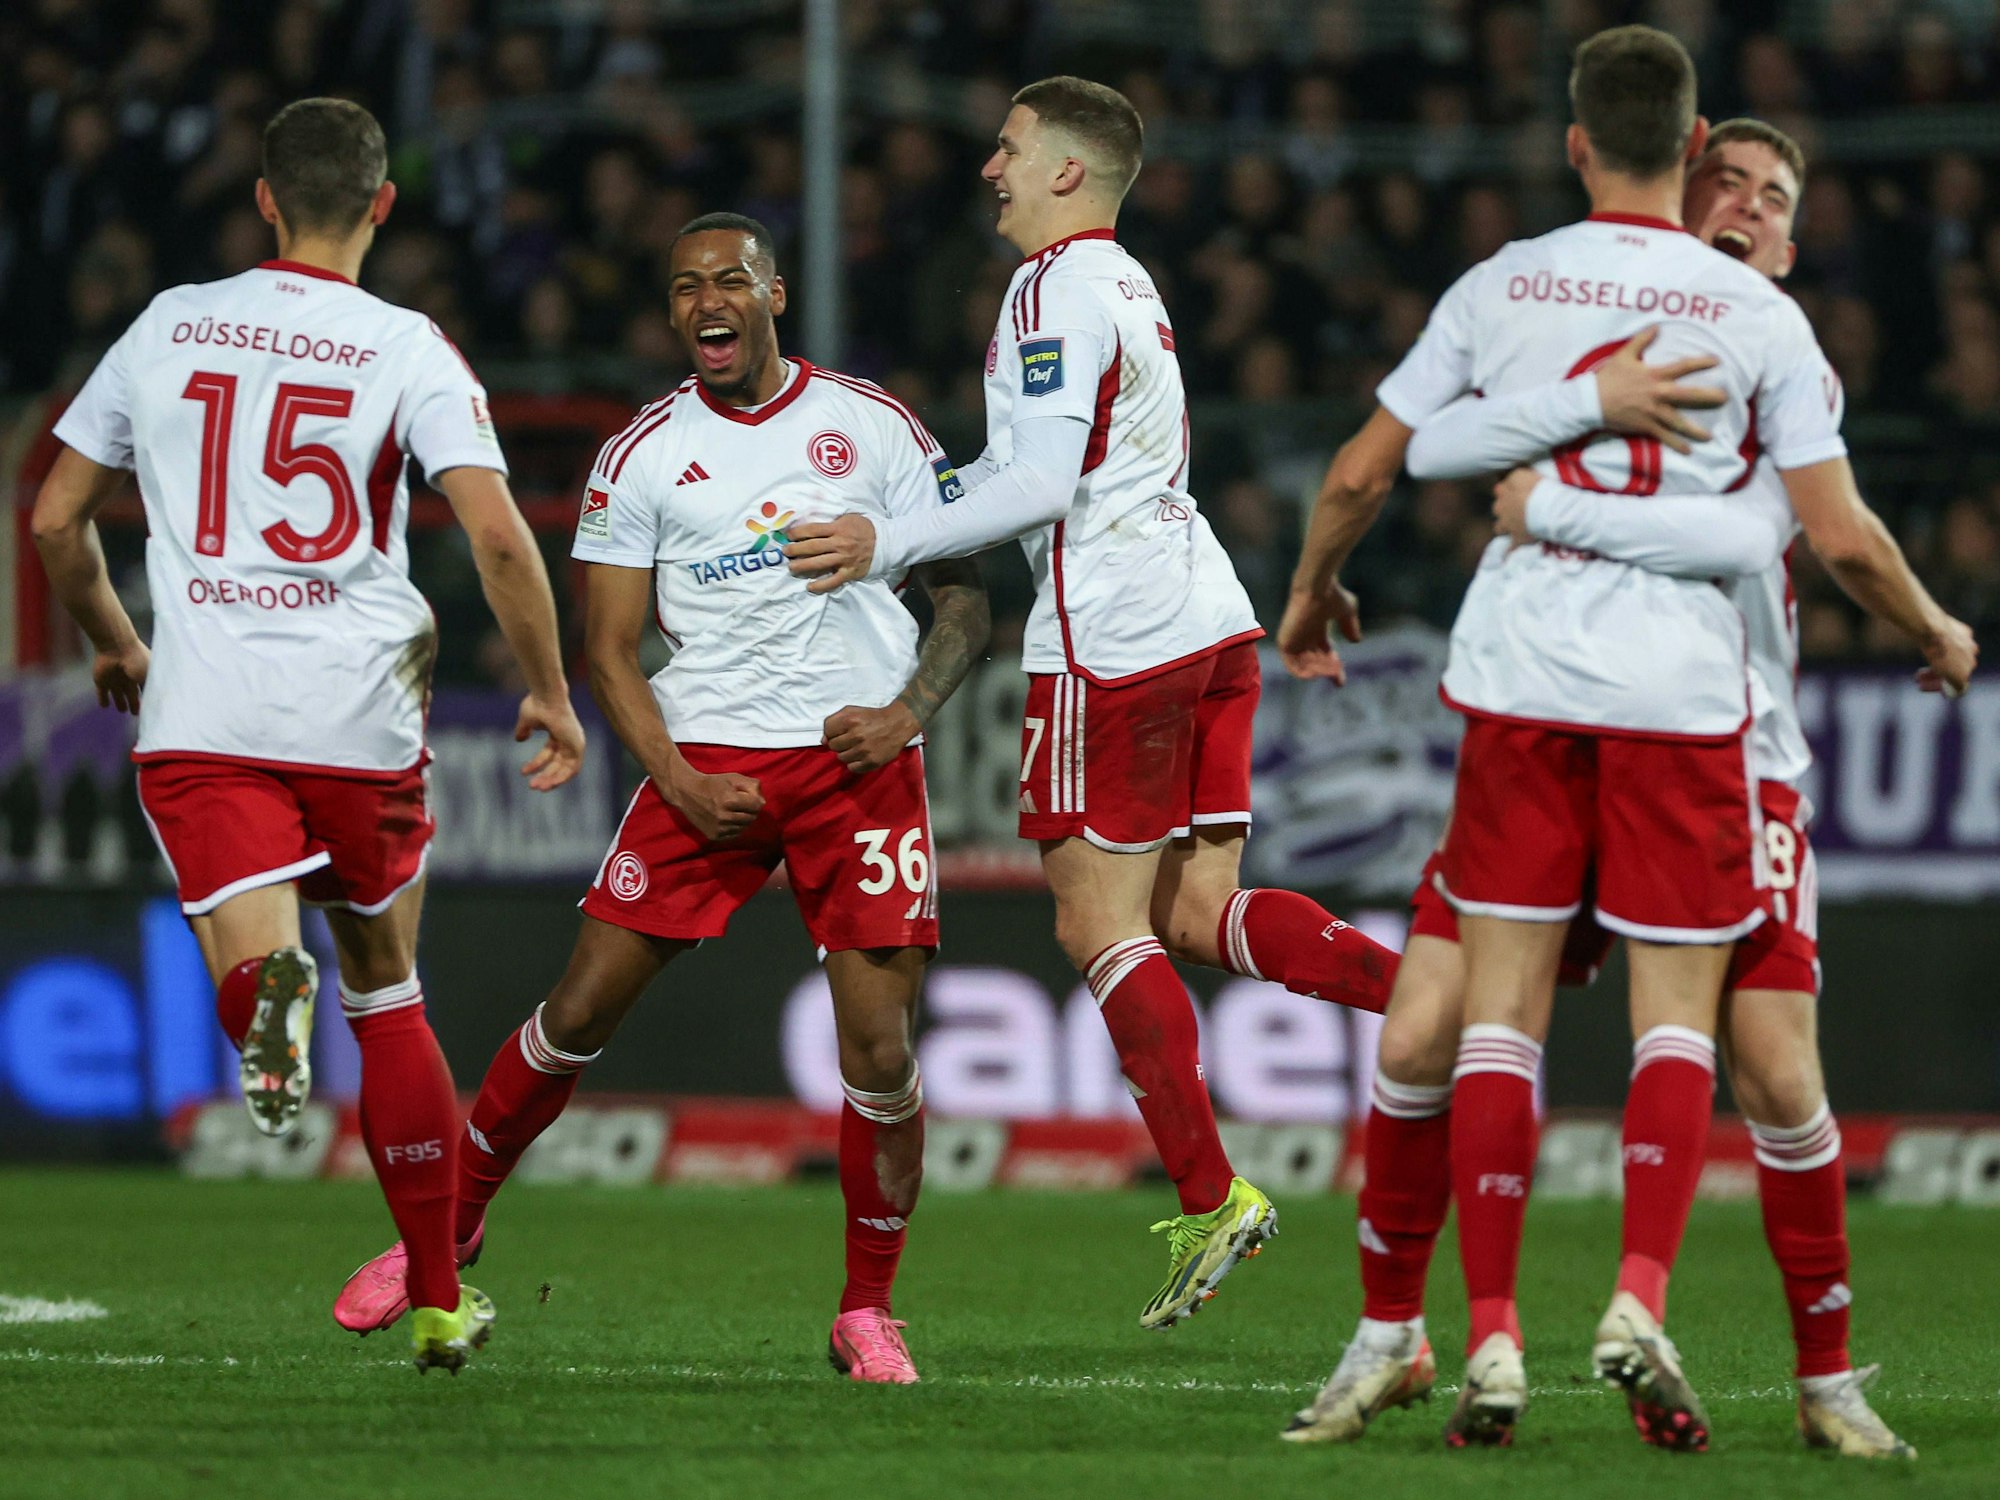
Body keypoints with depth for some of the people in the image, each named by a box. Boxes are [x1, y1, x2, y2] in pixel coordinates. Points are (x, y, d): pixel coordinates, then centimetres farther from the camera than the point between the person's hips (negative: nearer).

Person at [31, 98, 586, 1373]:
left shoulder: (168, 328, 9)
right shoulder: (409, 350, -1)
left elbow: (57, 519, 16)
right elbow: (497, 533, -12)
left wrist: (116, 646, 33)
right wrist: (550, 693, 1)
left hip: (200, 721, 0)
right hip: (359, 713, 0)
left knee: (251, 958, -7)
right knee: (387, 994, 17)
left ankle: (267, 985, -46)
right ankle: (439, 1301, 23)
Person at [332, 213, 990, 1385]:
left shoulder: (873, 427, 4)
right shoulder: (643, 457, 6)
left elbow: (966, 599, 8)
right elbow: (610, 652, 7)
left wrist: (909, 710, -10)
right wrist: (676, 778, -8)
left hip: (859, 760, -1)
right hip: (709, 763, 1)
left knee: (879, 1048, -9)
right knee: (582, 1009, -3)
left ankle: (868, 1313, 8)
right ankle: (450, 1223, 16)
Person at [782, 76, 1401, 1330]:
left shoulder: (1057, 288, -9)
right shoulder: (1131, 288, 21)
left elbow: (1042, 483, -17)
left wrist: (888, 546, -10)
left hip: (1113, 636, -9)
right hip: (1209, 617, 9)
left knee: (1103, 923, -2)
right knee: (1197, 911, 7)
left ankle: (1208, 1198, -6)